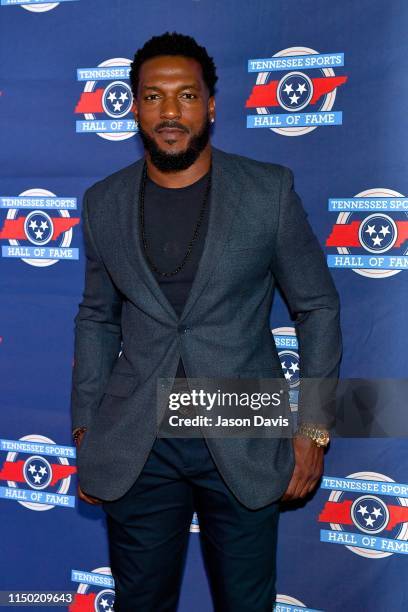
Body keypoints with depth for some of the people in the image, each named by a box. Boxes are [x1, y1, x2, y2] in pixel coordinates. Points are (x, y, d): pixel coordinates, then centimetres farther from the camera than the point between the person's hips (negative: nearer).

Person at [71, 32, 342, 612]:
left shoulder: (269, 189, -6)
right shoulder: (104, 202, 2)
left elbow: (318, 307, 0)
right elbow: (97, 318, 11)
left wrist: (314, 427, -3)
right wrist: (86, 428, 7)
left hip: (244, 446, -1)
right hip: (135, 448, 2)